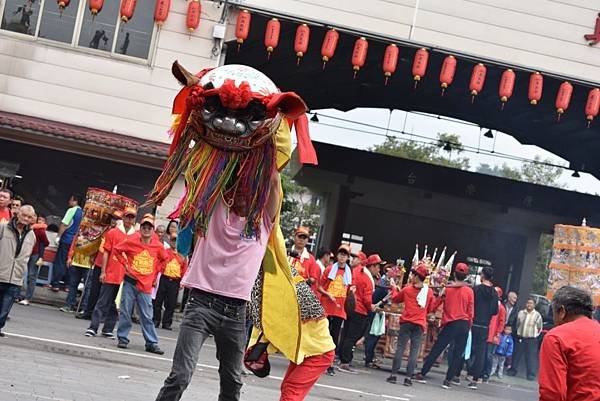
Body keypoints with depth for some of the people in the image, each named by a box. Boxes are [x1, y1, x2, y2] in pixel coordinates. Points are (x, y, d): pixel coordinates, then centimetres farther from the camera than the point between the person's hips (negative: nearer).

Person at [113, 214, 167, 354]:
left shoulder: (158, 246, 1)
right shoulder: (132, 241, -3)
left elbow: (164, 259, 18)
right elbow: (117, 249, 9)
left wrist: (156, 272, 11)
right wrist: (125, 264, 2)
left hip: (146, 285, 1)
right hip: (130, 282, -1)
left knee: (147, 316, 3)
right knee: (125, 312, 3)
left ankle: (152, 343, 5)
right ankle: (122, 338, 14)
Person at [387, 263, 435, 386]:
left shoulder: (407, 289, 0)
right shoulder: (429, 291, 1)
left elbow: (395, 298, 17)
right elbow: (431, 308, 10)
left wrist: (394, 288, 35)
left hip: (406, 322, 0)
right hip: (420, 324, 0)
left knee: (400, 347, 3)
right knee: (414, 350, 2)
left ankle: (393, 375, -1)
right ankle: (408, 377, -3)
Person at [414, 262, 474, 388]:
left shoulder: (447, 289, 0)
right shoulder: (469, 291, -2)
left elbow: (434, 306, 6)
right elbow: (471, 312, 0)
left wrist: (440, 295, 22)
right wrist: (468, 326, 12)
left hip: (450, 324, 0)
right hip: (464, 324, 0)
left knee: (436, 349, 6)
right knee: (458, 353, 6)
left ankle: (422, 374, 8)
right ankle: (448, 379, 4)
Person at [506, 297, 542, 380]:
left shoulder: (537, 315, -4)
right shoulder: (521, 313, 5)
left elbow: (539, 328, 1)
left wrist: (534, 334, -1)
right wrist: (519, 332, 8)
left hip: (531, 340, -4)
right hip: (520, 338, 4)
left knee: (531, 358, -3)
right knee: (516, 355, 9)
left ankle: (531, 374, 2)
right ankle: (513, 370, 21)